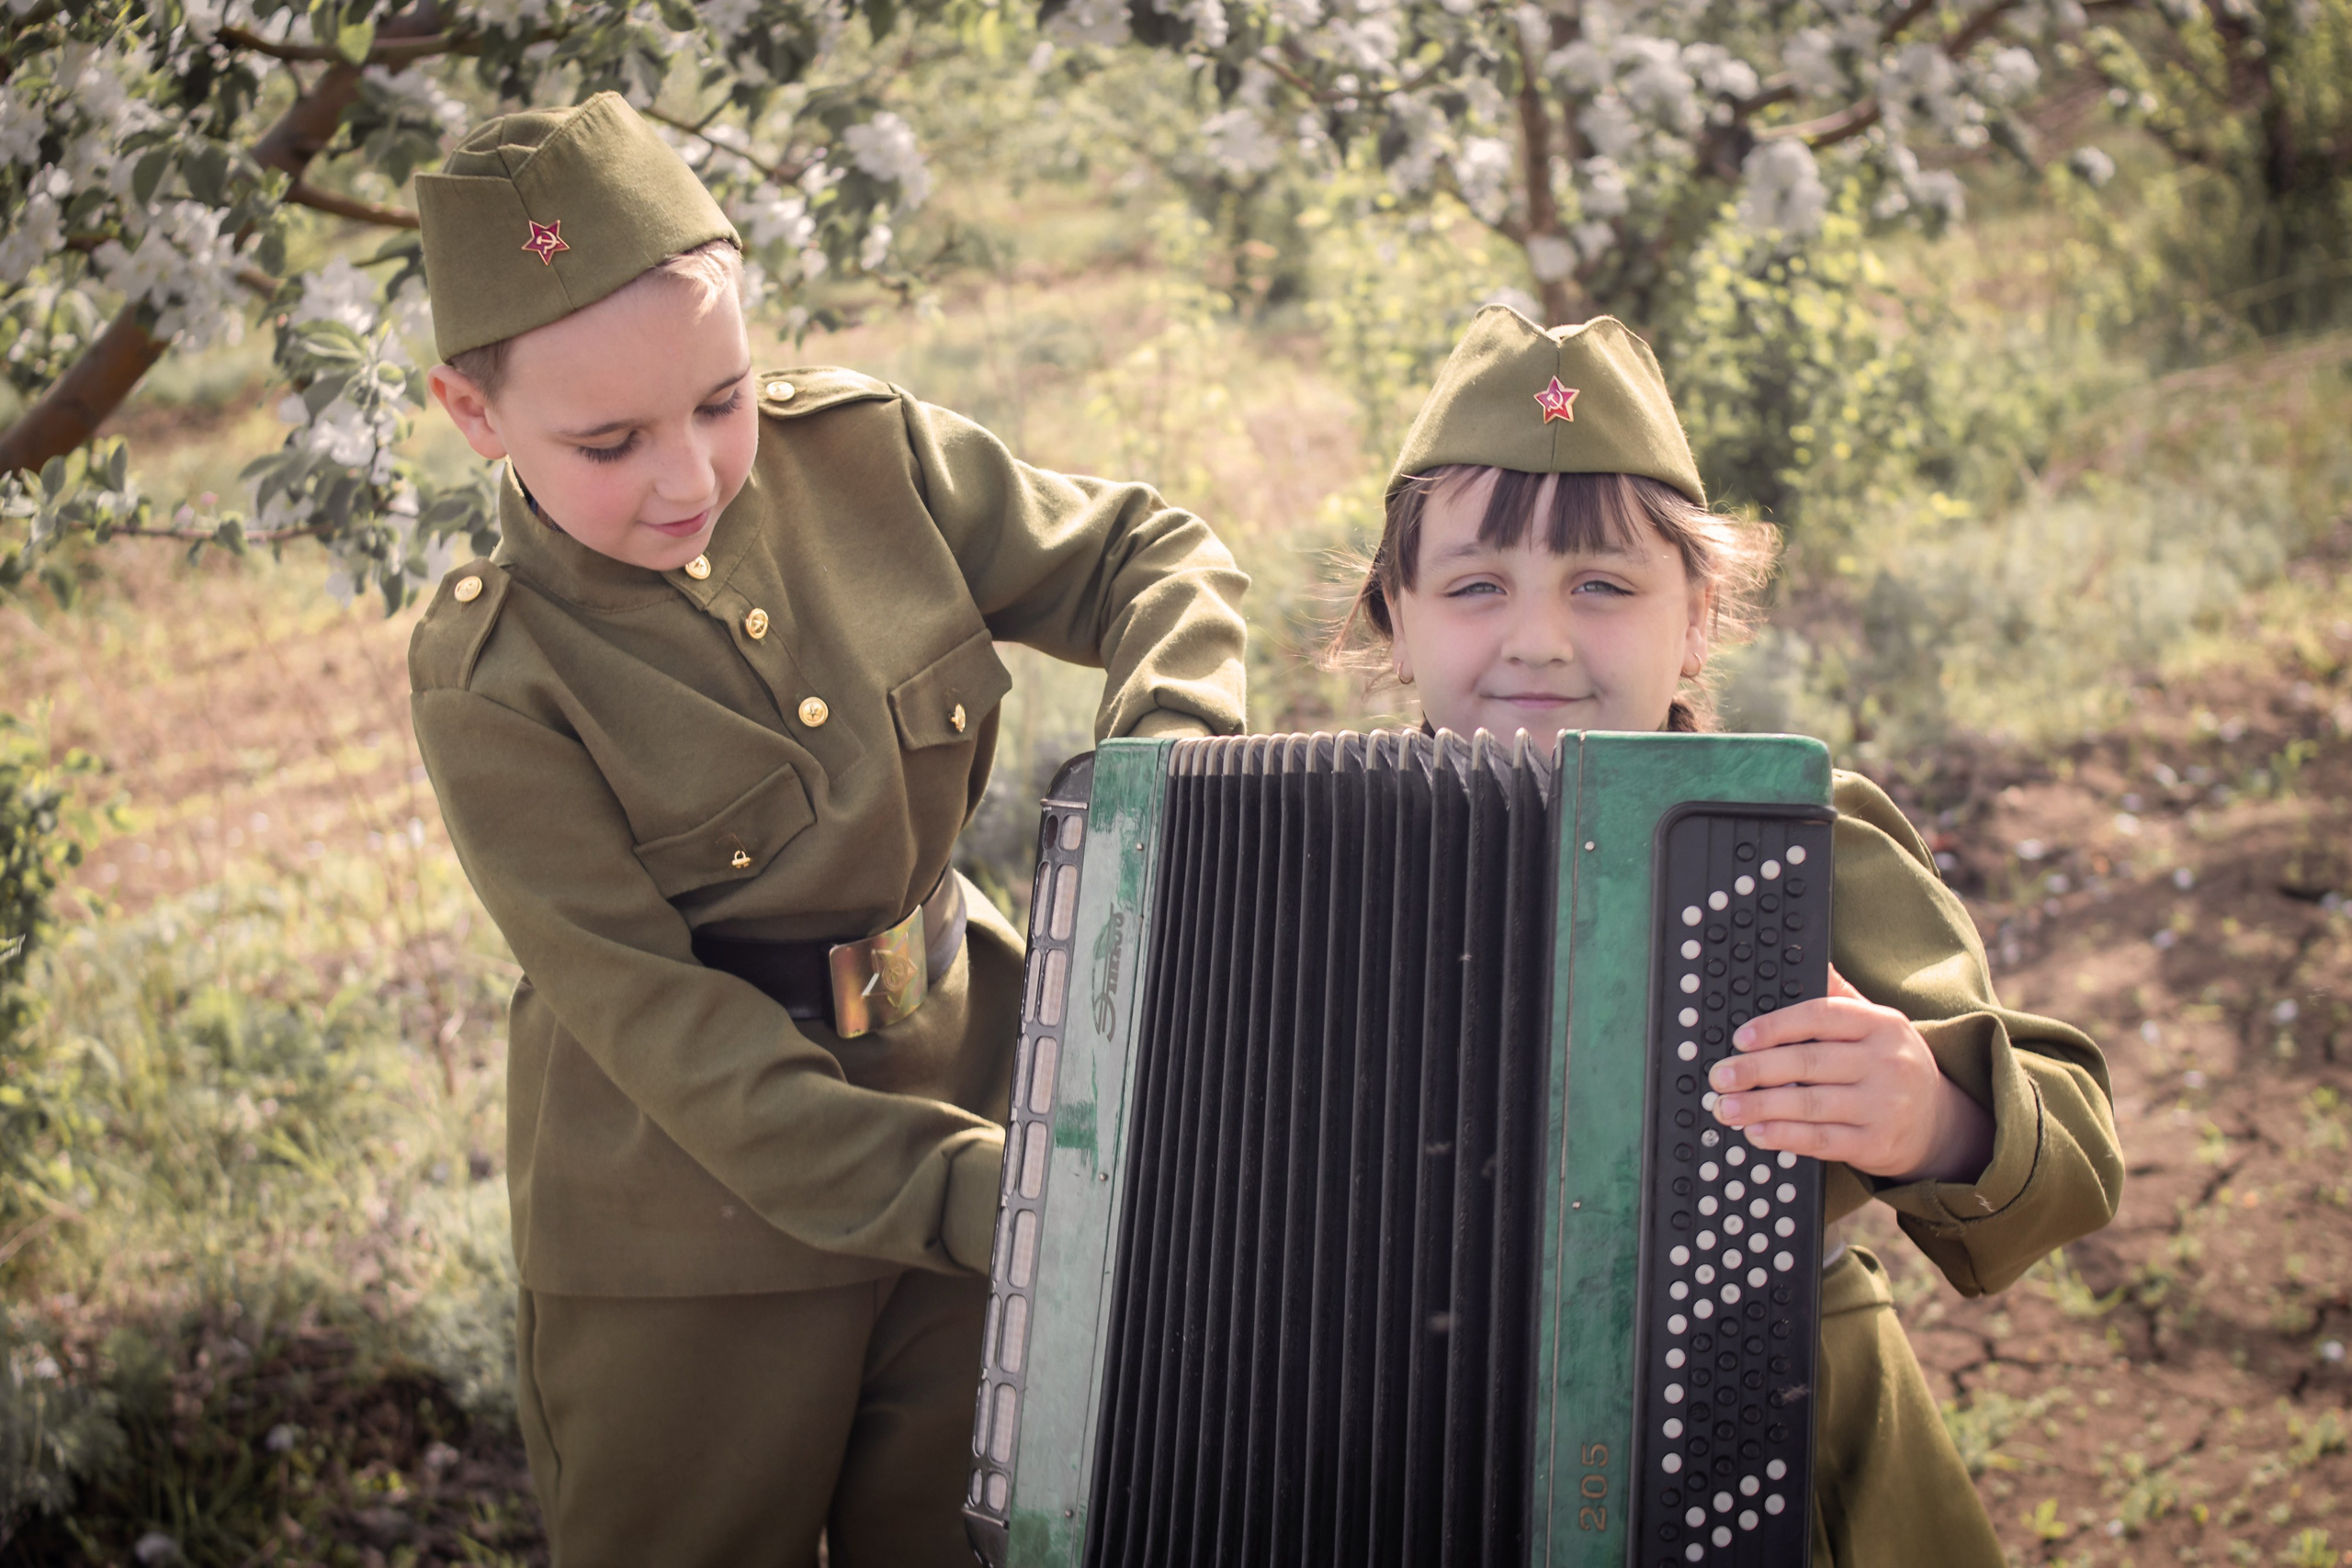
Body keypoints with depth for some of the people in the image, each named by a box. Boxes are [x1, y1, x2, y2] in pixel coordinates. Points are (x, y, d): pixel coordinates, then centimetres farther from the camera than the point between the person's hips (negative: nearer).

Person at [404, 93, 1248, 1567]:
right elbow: (653, 1015, -19)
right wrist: (972, 1198, -26)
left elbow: (1154, 556, 3)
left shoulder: (862, 451, -6)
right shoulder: (493, 678, -16)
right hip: (692, 1247, -3)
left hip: (967, 1120, 4)